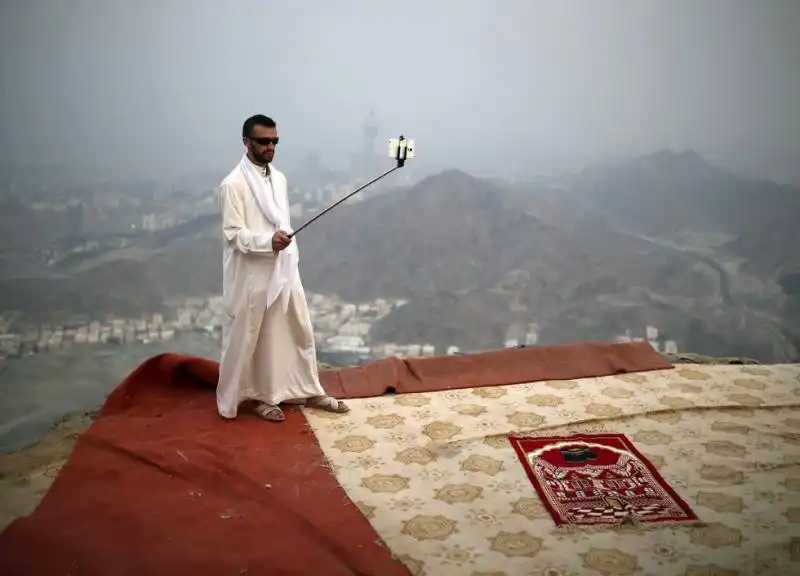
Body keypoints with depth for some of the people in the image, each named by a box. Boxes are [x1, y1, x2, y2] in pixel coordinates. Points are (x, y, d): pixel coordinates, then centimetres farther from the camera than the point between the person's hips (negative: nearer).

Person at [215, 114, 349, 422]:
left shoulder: (279, 178, 9)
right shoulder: (234, 184, -14)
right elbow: (233, 233, -17)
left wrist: (290, 255, 16)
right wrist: (269, 241, -31)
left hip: (283, 269, 8)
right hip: (252, 274, -7)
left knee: (300, 330, 14)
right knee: (250, 337, 6)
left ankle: (309, 390, 27)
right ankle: (256, 395, 23)